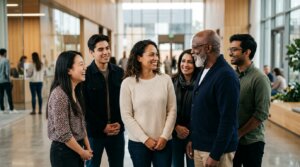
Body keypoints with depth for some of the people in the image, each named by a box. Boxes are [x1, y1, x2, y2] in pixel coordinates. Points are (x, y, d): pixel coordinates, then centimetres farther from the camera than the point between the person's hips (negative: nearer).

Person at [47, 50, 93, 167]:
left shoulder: (76, 91, 7)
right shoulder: (59, 95, -21)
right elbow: (63, 134, -22)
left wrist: (87, 148, 3)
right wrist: (82, 152, -11)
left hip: (76, 150, 8)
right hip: (63, 152, -8)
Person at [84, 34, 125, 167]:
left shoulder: (119, 72, 4)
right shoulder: (86, 74, -8)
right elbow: (84, 106, -9)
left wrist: (120, 123, -4)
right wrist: (102, 126, -11)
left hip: (117, 131, 3)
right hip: (94, 132, -3)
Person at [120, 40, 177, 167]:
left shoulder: (166, 80, 1)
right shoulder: (128, 83, -4)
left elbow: (172, 111, 2)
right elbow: (126, 116, -6)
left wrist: (164, 136, -6)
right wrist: (144, 139, -9)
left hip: (163, 141, 1)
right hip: (138, 142, -1)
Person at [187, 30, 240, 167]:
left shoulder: (225, 75, -18)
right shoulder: (204, 71, 10)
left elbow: (228, 120, -21)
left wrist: (215, 155, -20)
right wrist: (193, 140, 13)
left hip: (215, 149, -8)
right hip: (199, 146, 8)